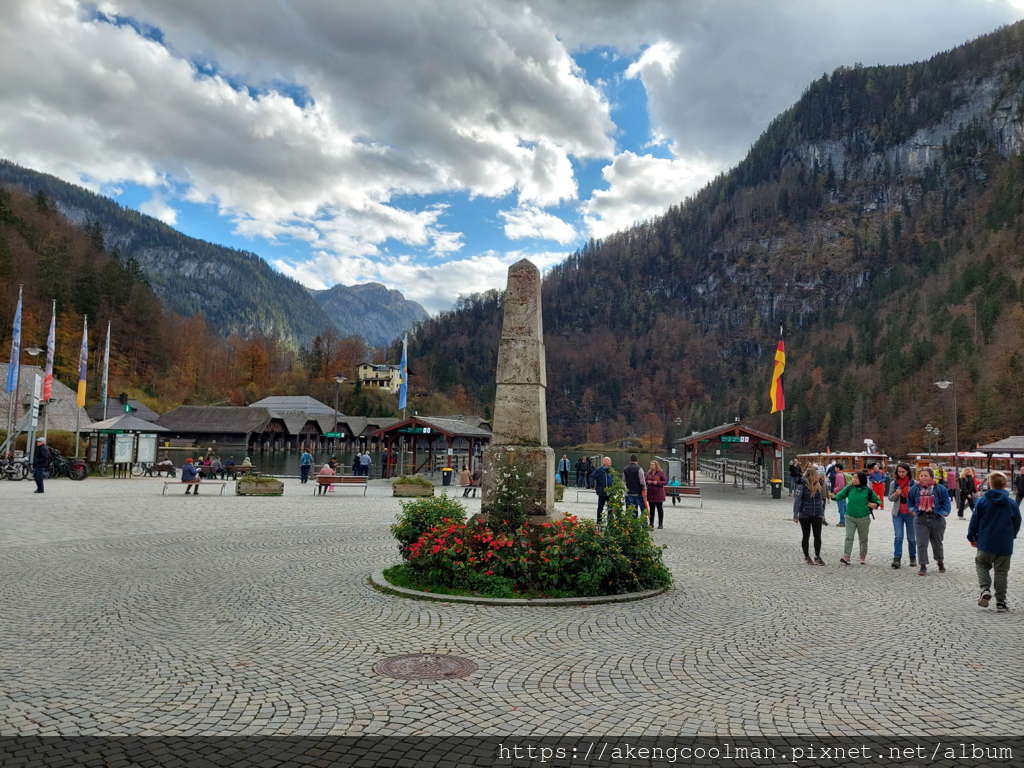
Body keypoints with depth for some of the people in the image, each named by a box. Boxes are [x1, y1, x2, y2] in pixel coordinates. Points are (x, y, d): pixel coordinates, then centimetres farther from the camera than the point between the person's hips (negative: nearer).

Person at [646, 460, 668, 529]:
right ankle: (651, 524, 14)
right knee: (651, 508, 9)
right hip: (650, 493, 5)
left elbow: (666, 482, -8)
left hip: (658, 493, -5)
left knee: (660, 508, 0)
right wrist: (647, 482, -8)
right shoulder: (649, 473, 8)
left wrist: (657, 482, -21)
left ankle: (660, 524, 5)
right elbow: (645, 480, 15)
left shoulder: (661, 473, -6)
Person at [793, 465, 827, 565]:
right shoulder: (802, 485, -14)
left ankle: (817, 556, 16)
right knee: (806, 536, 7)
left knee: (818, 536, 3)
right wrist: (795, 515, -12)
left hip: (817, 515, 4)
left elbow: (820, 500, 13)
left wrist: (822, 514, 15)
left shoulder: (819, 485, 3)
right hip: (804, 515, -4)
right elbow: (797, 500, -12)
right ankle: (806, 557, 20)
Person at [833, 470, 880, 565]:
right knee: (849, 537, -8)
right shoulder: (849, 488, -1)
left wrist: (875, 505, -15)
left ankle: (863, 557, 25)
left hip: (863, 518, 0)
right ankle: (846, 556, -12)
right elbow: (840, 496, 0)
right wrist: (834, 497, -21)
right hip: (850, 517, 0)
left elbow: (878, 501, 6)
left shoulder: (868, 491, -5)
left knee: (863, 539, 12)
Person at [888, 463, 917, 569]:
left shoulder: (913, 483, -4)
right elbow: (890, 498, 7)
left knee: (911, 537, 9)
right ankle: (897, 558, -11)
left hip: (910, 513, -1)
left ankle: (913, 557, 27)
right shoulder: (894, 483, 3)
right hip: (898, 513, 1)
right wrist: (896, 494, -13)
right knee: (898, 536, -8)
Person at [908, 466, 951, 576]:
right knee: (921, 543, -7)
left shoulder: (940, 489, -3)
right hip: (920, 520, 1)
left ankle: (940, 562, 38)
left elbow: (946, 503, 2)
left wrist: (942, 514, -6)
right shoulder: (915, 489, 2)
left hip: (936, 519, -1)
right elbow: (909, 502, 14)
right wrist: (913, 511, 2)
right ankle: (923, 566, -4)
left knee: (937, 543, 14)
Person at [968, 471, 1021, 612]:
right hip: (1005, 545, 1)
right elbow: (1017, 524, 7)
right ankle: (1000, 602, 10)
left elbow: (974, 521, -4)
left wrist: (972, 537, 9)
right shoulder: (1012, 504, -2)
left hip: (985, 544, -1)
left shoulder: (982, 501, -8)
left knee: (982, 565, 16)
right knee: (1001, 571, 9)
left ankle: (985, 588, -7)